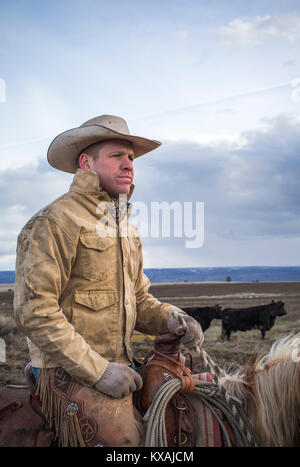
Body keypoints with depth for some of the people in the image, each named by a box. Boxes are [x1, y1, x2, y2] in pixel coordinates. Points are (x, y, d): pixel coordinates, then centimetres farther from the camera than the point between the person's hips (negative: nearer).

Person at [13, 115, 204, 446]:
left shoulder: (125, 226, 17)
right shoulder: (57, 220, -11)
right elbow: (34, 310, -18)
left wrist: (170, 319, -2)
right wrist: (98, 370, -19)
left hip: (119, 367, 8)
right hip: (70, 376, -8)